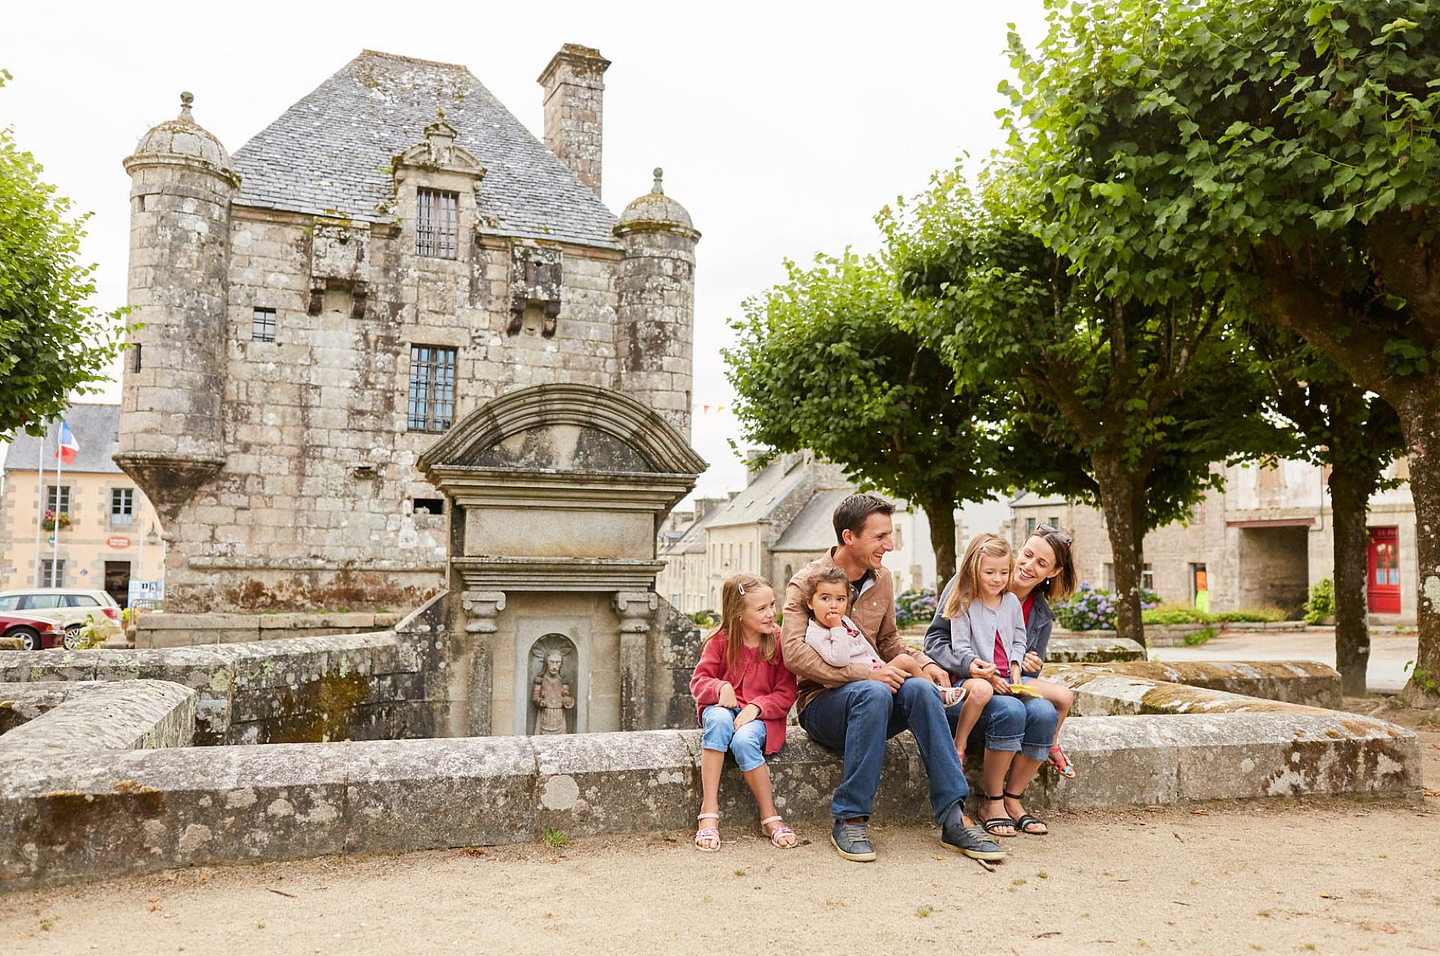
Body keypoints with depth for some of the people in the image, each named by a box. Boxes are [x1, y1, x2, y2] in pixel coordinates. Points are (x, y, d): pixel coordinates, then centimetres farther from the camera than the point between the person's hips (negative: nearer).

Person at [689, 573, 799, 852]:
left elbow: (785, 695, -4)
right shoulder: (720, 642, -1)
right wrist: (720, 687, -22)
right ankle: (709, 810, -32)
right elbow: (699, 680, -1)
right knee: (719, 720, -36)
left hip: (761, 714, -1)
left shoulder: (779, 643, -2)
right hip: (723, 707, 1)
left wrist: (756, 707, -19)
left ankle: (769, 816, -16)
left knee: (744, 740, -35)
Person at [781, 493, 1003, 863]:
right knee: (873, 694, -37)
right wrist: (865, 673, -28)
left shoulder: (881, 580, 10)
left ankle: (954, 818, -26)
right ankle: (850, 819, -27)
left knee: (920, 689, -27)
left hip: (873, 693, 5)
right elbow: (794, 653, -22)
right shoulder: (806, 582, -9)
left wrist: (923, 663, 2)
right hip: (820, 703, -5)